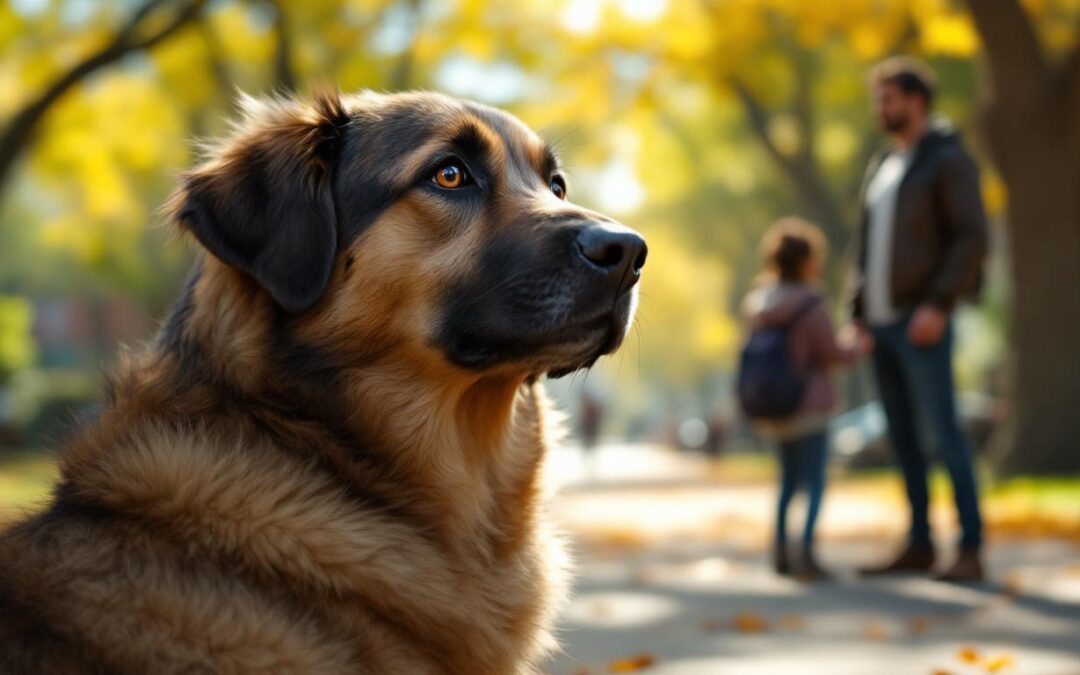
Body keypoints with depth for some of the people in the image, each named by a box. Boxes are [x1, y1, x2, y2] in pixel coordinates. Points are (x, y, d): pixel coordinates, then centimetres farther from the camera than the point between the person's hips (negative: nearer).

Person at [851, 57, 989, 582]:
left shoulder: (949, 159, -6)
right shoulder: (883, 166, 19)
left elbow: (972, 237, -15)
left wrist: (939, 305, -22)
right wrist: (858, 312, 13)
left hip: (922, 321, -8)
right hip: (881, 321, 8)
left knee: (943, 431, -11)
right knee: (903, 438, 9)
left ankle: (970, 551, -9)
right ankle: (919, 546, 15)